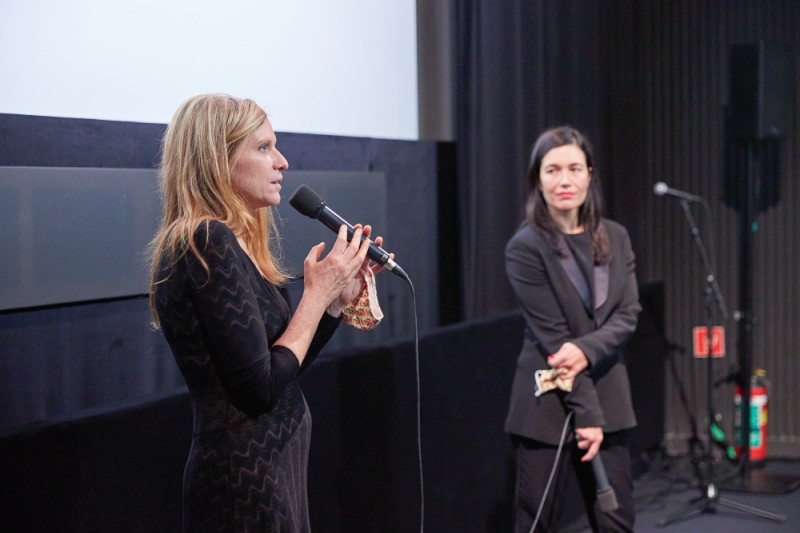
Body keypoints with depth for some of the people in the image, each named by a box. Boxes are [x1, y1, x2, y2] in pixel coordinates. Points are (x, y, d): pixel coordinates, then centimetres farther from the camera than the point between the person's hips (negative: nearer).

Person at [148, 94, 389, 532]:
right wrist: (317, 293, -12)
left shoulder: (234, 243, 10)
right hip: (246, 479, -9)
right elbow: (260, 389, -22)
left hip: (272, 466, 9)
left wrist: (339, 296, 6)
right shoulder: (206, 243, -18)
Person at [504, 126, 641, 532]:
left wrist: (586, 350, -19)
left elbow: (628, 315, 1)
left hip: (607, 397, 5)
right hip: (548, 404, -4)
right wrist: (585, 413, -16)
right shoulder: (526, 247, -10)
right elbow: (553, 336, -14)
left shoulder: (615, 238, 6)